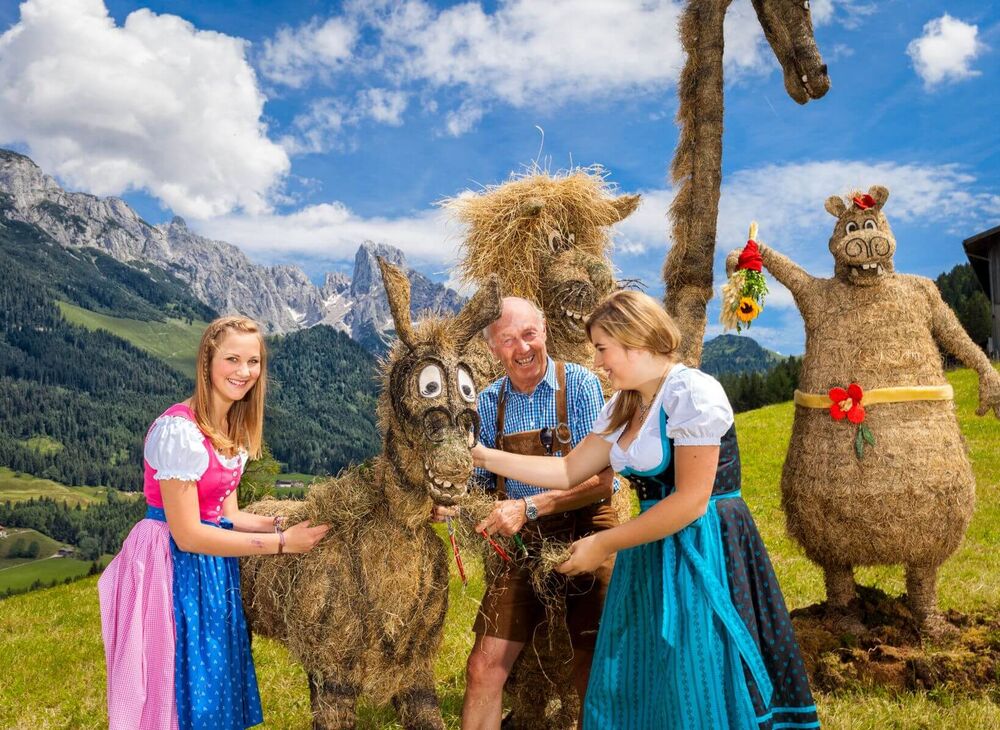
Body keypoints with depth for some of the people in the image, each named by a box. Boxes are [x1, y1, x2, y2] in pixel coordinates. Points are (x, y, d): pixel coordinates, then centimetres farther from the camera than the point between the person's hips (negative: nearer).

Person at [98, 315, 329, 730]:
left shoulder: (234, 429, 5)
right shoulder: (179, 429, -22)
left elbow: (226, 515, 7)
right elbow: (187, 534, -22)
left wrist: (284, 523, -6)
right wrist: (281, 543, -19)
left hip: (210, 568, 8)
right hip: (171, 567, -8)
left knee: (214, 689, 19)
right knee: (181, 692, 6)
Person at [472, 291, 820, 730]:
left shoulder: (692, 392, -17)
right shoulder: (624, 406, 9)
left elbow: (691, 502, -20)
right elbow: (569, 471, 10)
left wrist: (603, 544, -14)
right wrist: (484, 456, 5)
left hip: (701, 555, -8)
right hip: (651, 556, 8)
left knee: (691, 694, 3)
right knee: (632, 688, 14)